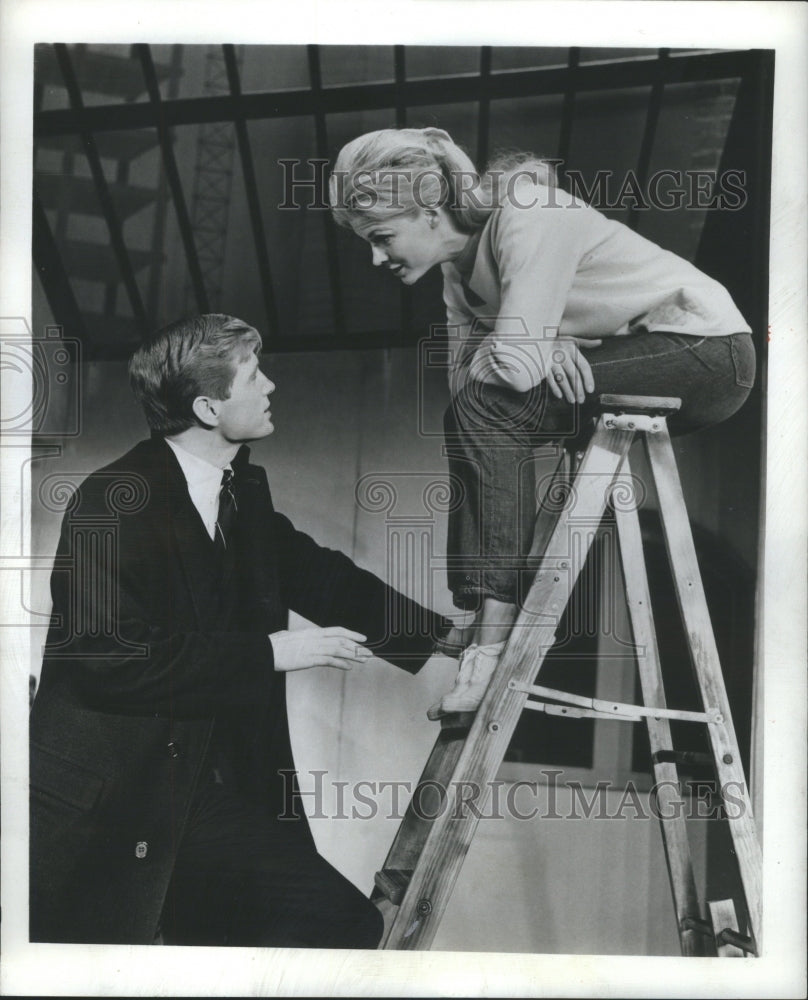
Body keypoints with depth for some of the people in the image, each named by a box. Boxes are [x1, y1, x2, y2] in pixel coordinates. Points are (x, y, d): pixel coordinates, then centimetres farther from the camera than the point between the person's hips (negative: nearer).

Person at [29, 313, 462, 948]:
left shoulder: (244, 491, 6)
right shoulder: (112, 504, -16)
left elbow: (314, 573, 16)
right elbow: (110, 658, -23)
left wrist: (442, 635, 14)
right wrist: (270, 652, -20)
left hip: (218, 797, 6)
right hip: (103, 812, -6)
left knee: (347, 923, 1)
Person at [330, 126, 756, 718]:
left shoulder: (527, 217, -21)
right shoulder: (460, 258, 7)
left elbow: (514, 365, -29)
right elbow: (462, 374, 1)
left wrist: (528, 346, -7)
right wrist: (541, 342, -16)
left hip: (708, 348, -9)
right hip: (637, 361, 9)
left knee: (488, 406, -23)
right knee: (468, 421, 1)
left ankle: (496, 637, -22)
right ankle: (483, 617, 0)